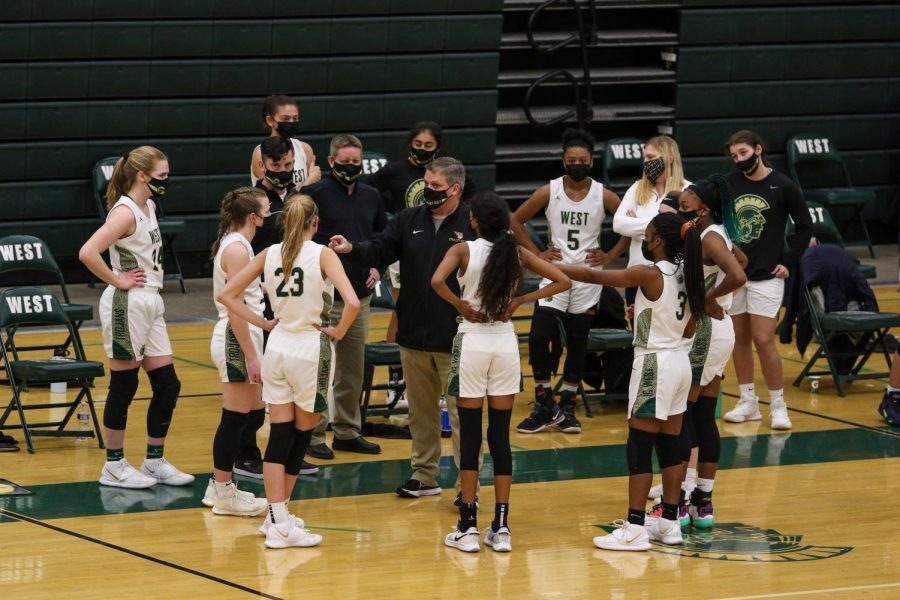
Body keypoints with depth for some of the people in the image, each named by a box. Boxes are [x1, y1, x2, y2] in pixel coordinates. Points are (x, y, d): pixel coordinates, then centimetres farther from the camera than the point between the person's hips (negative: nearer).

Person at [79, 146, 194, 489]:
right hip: (127, 306, -9)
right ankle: (114, 467, 9)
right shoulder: (125, 212, -16)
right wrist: (117, 280, -18)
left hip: (151, 305, 9)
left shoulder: (148, 207, 11)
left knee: (167, 385, 9)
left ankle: (155, 462, 20)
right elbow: (88, 253, -29)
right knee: (124, 387, -1)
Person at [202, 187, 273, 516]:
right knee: (235, 417, -3)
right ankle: (223, 493, 4)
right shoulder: (237, 249, -17)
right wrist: (251, 356, -21)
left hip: (243, 338, 10)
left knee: (254, 411, 14)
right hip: (237, 341, -10)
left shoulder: (236, 244, 14)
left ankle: (220, 487, 21)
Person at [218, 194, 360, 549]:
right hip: (311, 349, -4)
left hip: (278, 347, 4)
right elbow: (352, 302, -23)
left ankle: (277, 517, 2)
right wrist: (338, 332, -7)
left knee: (280, 437, 6)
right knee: (301, 437, 9)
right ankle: (281, 524, 13)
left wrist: (262, 322, 7)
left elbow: (227, 295, 5)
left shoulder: (270, 254, 3)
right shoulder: (321, 255, -10)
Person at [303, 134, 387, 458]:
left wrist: (377, 265, 8)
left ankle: (347, 431, 21)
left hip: (359, 295, 6)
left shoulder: (371, 196, 10)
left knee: (353, 368, 12)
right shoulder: (315, 193, -7)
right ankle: (314, 434, 2)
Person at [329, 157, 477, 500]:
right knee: (420, 409, 15)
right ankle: (425, 474, 26)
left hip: (455, 340, -6)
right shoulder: (409, 221, 9)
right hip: (413, 335, 6)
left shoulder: (474, 225, -7)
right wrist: (352, 250, -15)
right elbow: (379, 252, 3)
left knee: (460, 412, -3)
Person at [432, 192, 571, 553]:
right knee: (500, 437, 6)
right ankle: (501, 528, 5)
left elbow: (437, 281, -26)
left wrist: (460, 305, -10)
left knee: (470, 438, 2)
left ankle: (468, 528, 1)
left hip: (472, 342, -3)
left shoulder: (464, 251, -8)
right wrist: (520, 301, 1)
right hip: (506, 344, 3)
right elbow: (562, 281, 1)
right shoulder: (516, 254, 1)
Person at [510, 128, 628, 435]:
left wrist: (610, 255, -1)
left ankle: (567, 406, 17)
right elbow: (516, 221, 5)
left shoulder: (603, 196, -4)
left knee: (577, 343, 6)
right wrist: (536, 253, -2)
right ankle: (545, 405, 1)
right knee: (538, 337, -12)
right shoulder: (549, 192, -4)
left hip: (588, 277, 0)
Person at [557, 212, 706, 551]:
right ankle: (670, 523, 18)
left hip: (654, 364, -8)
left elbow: (593, 277, -13)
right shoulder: (686, 275, 5)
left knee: (639, 449, -5)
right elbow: (688, 330, 12)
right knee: (670, 445, 13)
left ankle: (635, 529, -6)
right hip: (679, 361, 8)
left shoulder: (650, 275, -17)